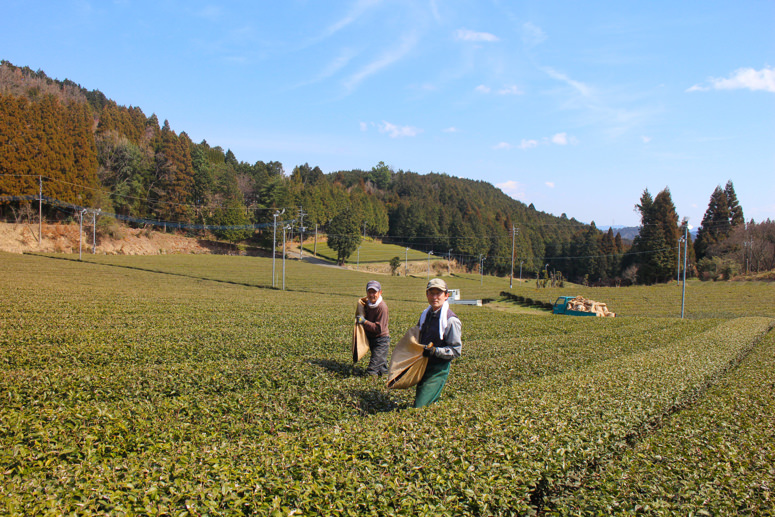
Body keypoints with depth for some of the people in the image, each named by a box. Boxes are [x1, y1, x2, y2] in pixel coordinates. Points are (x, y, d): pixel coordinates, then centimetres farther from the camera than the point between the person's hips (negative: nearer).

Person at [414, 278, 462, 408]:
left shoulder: (451, 320, -15)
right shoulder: (425, 315, 6)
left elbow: (456, 351, -15)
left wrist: (434, 351, -25)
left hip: (439, 368, -7)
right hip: (423, 365, 7)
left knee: (420, 407, -12)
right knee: (417, 401, 17)